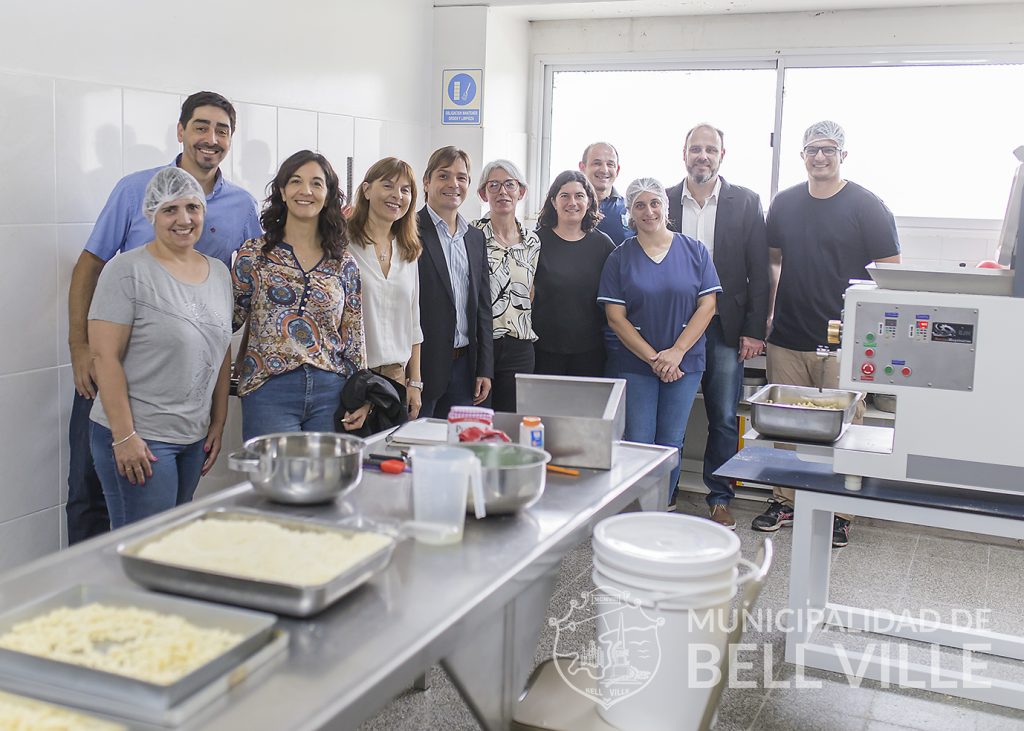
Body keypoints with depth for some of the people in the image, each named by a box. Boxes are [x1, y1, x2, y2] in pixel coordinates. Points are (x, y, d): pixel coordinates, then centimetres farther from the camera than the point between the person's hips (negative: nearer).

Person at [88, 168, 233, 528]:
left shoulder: (219, 272, 10)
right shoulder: (128, 270, -10)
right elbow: (105, 356, -14)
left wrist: (218, 424, 12)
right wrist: (124, 436, -17)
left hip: (195, 437, 6)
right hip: (138, 436, -6)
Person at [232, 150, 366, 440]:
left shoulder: (344, 264, 9)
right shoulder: (254, 253, 3)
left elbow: (354, 340, 10)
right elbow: (230, 320, 8)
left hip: (331, 393, 3)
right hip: (270, 391, -2)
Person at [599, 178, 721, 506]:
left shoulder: (694, 251, 4)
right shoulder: (620, 257, 2)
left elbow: (707, 306, 0)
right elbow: (615, 316, -3)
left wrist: (676, 352, -10)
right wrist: (653, 358, -10)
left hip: (684, 363, 1)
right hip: (636, 365, -1)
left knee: (671, 445, 6)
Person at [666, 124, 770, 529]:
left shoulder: (746, 202, 4)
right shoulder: (664, 201, 5)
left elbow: (759, 272, 2)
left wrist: (754, 330, -4)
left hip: (725, 328, 0)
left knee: (724, 420, 5)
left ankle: (720, 499, 17)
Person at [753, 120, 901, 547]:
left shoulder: (867, 206, -1)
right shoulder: (784, 204, 11)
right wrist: (768, 311, 12)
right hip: (787, 338, 4)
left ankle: (840, 512, 11)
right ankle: (784, 501, 21)